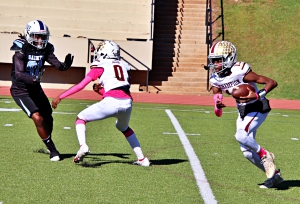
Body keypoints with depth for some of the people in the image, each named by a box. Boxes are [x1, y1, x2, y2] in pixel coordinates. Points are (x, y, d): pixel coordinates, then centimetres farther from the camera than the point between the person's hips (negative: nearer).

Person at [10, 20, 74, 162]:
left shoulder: (46, 49, -5)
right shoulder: (21, 50, -22)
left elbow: (57, 65, -14)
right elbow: (18, 74, -32)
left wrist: (65, 65, -38)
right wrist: (34, 78, -50)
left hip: (36, 89, 6)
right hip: (20, 90, -6)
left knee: (48, 118, 14)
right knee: (37, 118, -20)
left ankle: (48, 143, 41)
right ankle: (52, 149, -8)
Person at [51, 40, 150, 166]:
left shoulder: (100, 67, 12)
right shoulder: (124, 66, 25)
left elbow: (81, 86, 8)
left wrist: (60, 97, 13)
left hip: (111, 103, -5)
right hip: (127, 102, 5)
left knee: (81, 119, 15)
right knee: (124, 128, 34)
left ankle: (83, 146, -9)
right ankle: (142, 159, 28)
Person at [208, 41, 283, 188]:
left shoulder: (240, 72, -24)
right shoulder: (216, 80, -4)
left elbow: (272, 82, -22)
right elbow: (218, 114, -2)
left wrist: (257, 95, -35)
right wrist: (218, 106, -25)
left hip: (258, 109, -8)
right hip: (242, 112, 8)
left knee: (241, 136, -29)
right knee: (246, 151, 6)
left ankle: (265, 155, -5)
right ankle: (275, 175, 22)